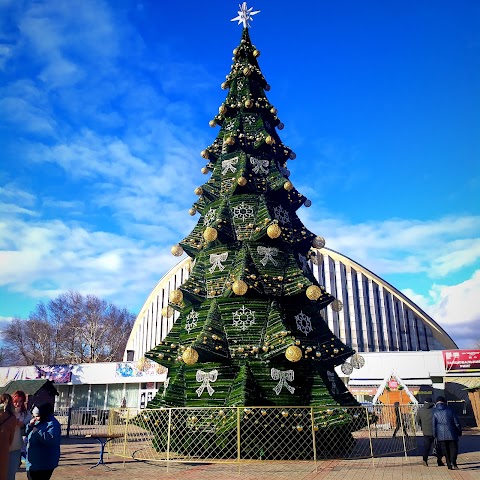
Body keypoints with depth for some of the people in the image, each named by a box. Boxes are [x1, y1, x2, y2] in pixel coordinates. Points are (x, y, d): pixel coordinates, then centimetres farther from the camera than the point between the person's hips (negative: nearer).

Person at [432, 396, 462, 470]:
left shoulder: (434, 412, -1)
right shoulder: (450, 410, -1)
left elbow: (433, 424, 0)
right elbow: (457, 422, 2)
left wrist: (435, 435, 8)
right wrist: (459, 431, 14)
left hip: (441, 435, 1)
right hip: (451, 433, 0)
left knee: (445, 450, 10)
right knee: (453, 448, 9)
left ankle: (449, 465, 10)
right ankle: (453, 462, -10)